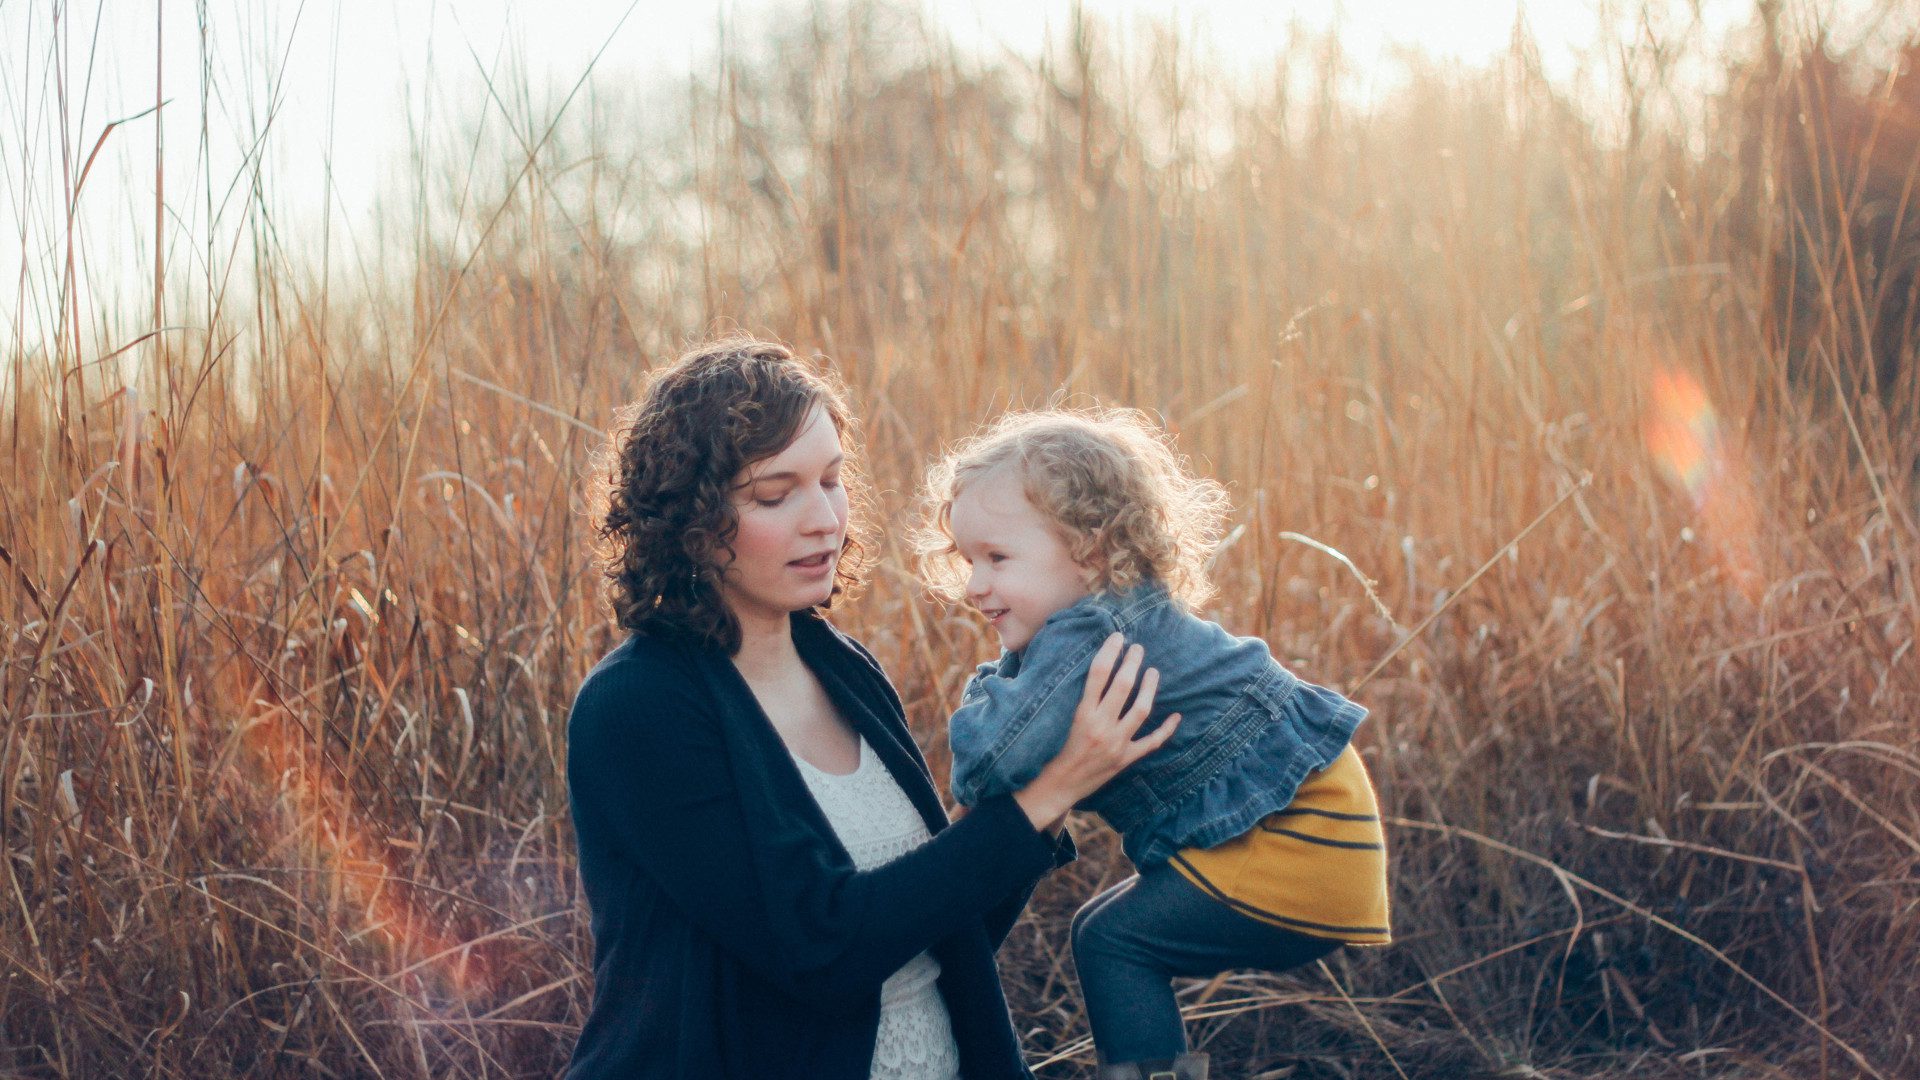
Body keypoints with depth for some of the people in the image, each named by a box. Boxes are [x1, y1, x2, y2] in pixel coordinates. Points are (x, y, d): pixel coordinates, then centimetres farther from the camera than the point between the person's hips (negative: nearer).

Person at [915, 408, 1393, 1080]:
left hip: (1298, 846, -11)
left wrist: (987, 696, -12)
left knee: (1113, 939, -9)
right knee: (1109, 928, 18)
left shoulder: (1089, 642, -26)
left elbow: (987, 767, -32)